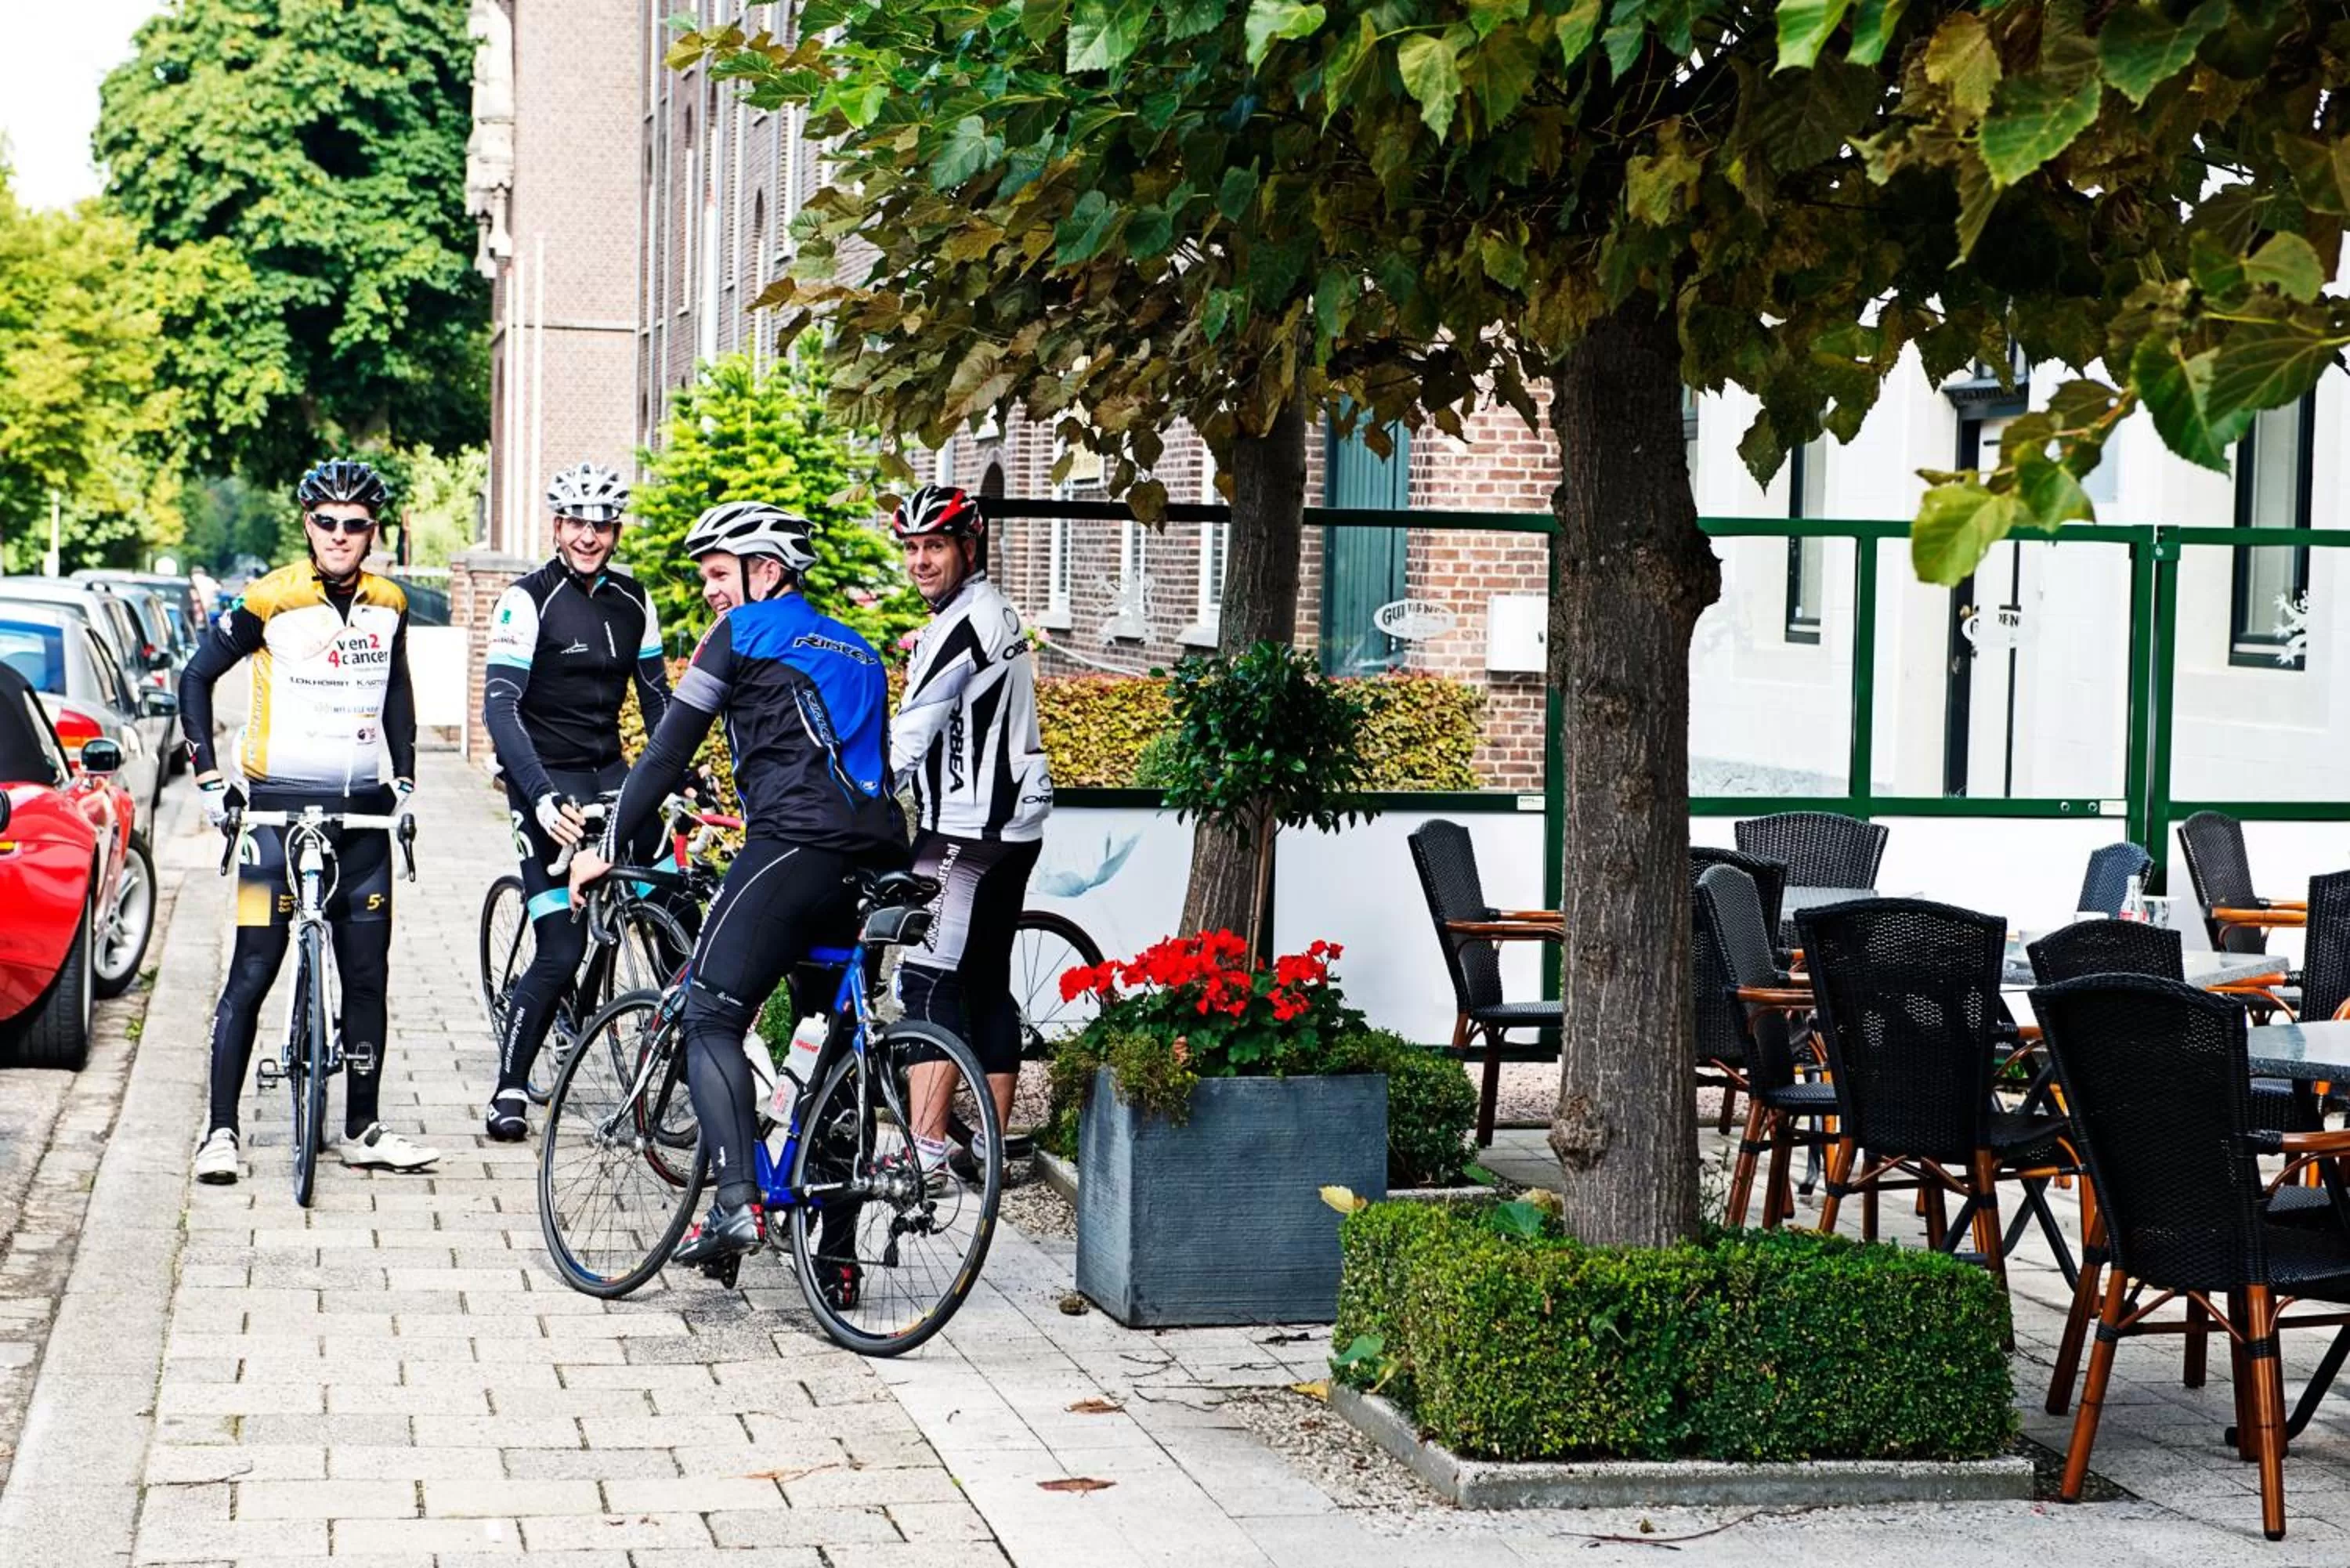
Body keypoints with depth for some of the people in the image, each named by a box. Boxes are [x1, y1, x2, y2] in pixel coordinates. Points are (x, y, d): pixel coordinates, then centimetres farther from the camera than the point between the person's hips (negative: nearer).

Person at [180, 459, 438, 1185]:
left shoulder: (389, 604, 5)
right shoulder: (268, 601, -9)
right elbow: (196, 678, -1)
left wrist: (405, 778, 14)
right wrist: (209, 778, -6)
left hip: (362, 810, 4)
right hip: (278, 802, -4)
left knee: (367, 976, 7)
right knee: (252, 973, -5)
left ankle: (363, 1130, 16)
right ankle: (221, 1130, 1)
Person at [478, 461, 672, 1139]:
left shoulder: (632, 601, 6)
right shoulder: (529, 600, -11)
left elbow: (656, 695, 11)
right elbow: (500, 707, -20)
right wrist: (542, 796, -32)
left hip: (609, 775, 5)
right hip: (546, 782, -5)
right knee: (561, 950, -11)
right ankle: (509, 1090, 3)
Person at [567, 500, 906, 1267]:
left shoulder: (741, 634, 8)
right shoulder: (856, 651, 29)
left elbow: (669, 751, 6)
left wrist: (607, 846, 12)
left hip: (794, 845, -7)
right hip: (873, 859, 7)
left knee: (711, 1017, -4)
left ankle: (736, 1203, -22)